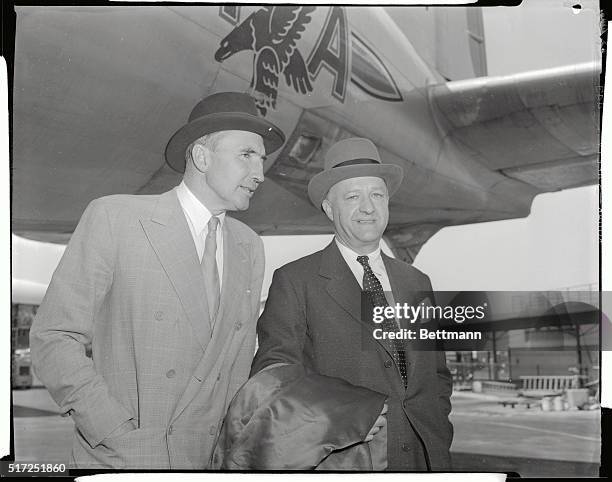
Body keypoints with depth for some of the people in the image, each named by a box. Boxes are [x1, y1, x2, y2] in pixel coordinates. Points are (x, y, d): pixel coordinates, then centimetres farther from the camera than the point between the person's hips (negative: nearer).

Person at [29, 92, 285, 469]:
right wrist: (122, 437, -15)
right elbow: (54, 337, -9)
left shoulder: (250, 247, 8)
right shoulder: (113, 217, -7)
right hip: (122, 458, -4)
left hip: (213, 459, 4)